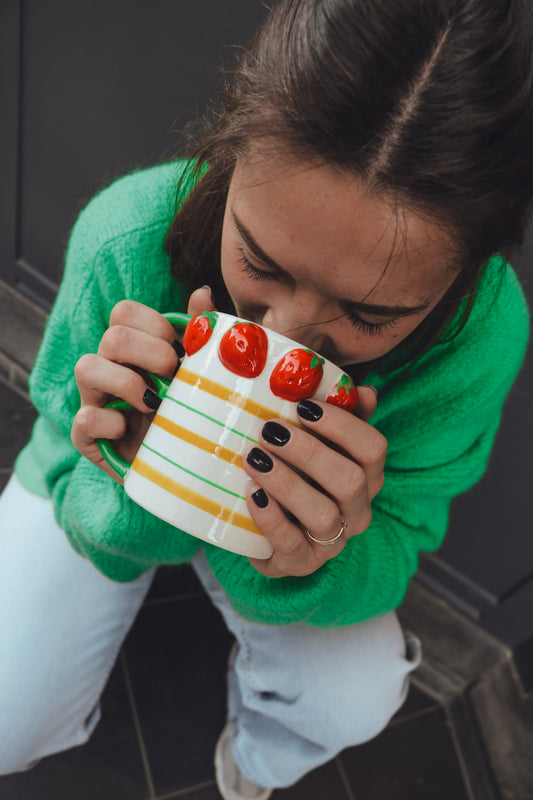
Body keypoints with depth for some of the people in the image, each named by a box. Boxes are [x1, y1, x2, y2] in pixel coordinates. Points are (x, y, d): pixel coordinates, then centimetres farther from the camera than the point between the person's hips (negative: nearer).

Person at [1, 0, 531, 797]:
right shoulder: (128, 238, -35)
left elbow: (384, 566, -21)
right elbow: (94, 529, -23)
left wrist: (314, 564, -44)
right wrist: (134, 498, -47)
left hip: (294, 520, 1)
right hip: (110, 492, 0)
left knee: (355, 702, -14)